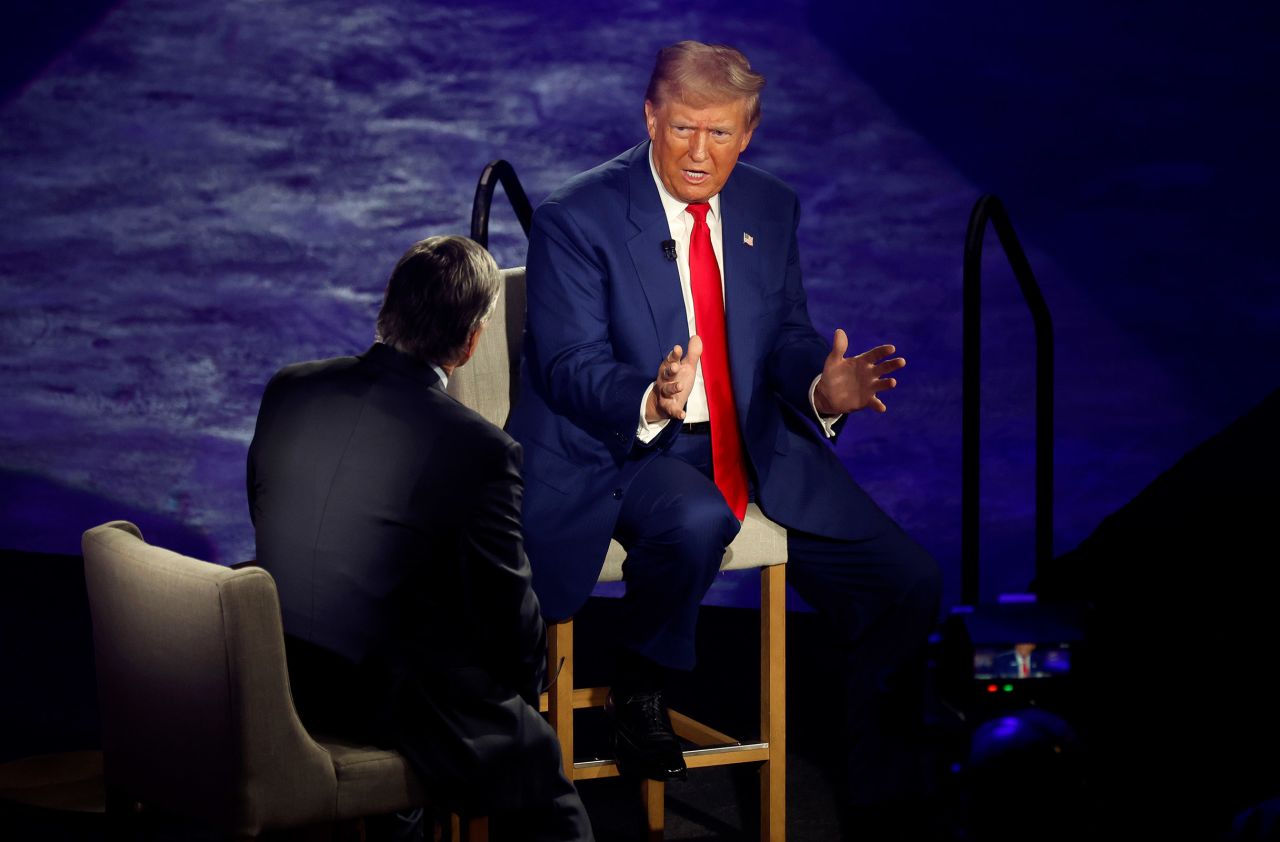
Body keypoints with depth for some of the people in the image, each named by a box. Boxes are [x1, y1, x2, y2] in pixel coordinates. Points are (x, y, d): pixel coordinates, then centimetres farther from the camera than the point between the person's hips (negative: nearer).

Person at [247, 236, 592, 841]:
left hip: (278, 680, 7)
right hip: (389, 698, -7)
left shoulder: (287, 389, -3)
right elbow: (509, 613, -11)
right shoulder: (481, 450, -20)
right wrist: (524, 679, 10)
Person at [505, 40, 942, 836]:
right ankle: (640, 692, -10)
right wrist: (653, 403, -36)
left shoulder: (771, 209, 6)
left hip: (753, 441, 5)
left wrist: (822, 389, -16)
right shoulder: (578, 219, -11)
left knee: (908, 582, -7)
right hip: (623, 446, -5)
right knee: (696, 521, -40)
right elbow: (569, 368, -15)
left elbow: (787, 342, 8)